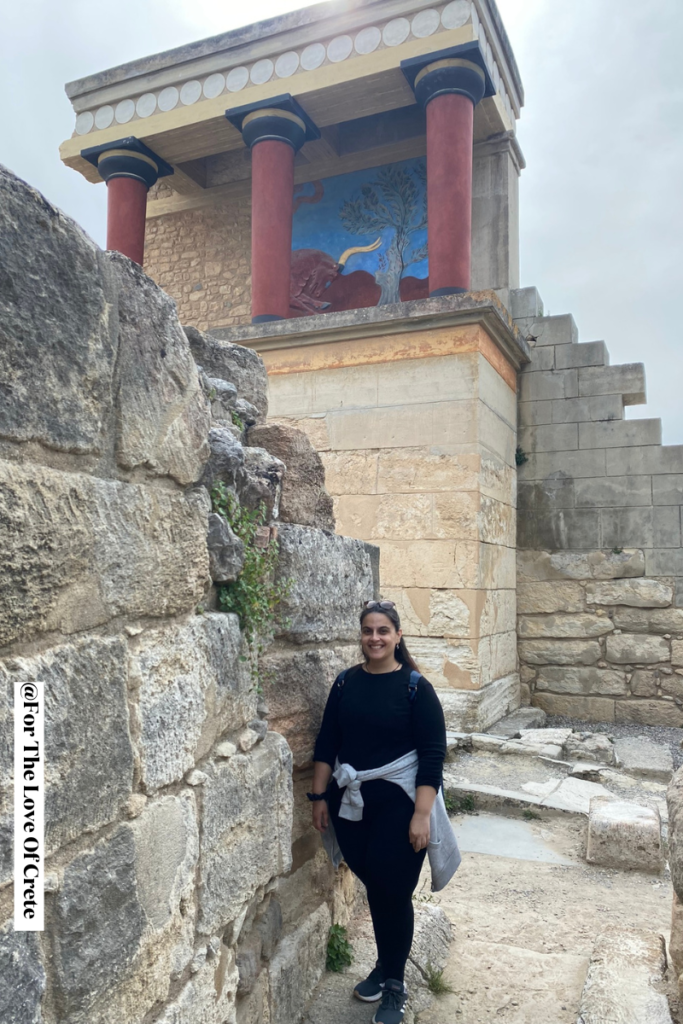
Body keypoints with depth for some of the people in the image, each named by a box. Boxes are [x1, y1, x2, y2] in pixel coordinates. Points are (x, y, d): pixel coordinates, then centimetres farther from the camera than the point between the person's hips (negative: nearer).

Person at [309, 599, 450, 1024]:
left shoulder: (415, 686, -11)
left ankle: (395, 984, 26)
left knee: (393, 892, 4)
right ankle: (384, 966, 38)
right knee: (373, 886, 15)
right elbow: (327, 743, 7)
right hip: (350, 802, 4)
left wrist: (421, 815, -16)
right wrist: (320, 797, 5)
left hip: (398, 805, -3)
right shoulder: (346, 682, 1)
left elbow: (433, 755, -12)